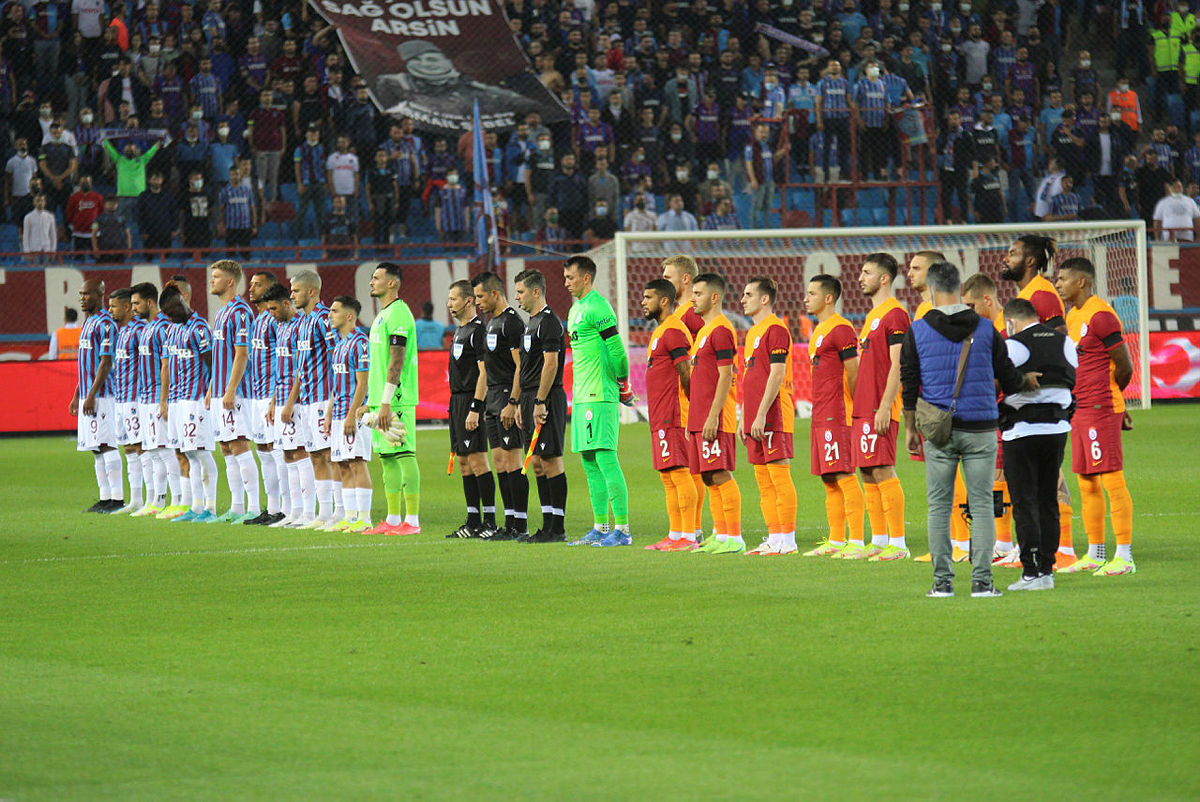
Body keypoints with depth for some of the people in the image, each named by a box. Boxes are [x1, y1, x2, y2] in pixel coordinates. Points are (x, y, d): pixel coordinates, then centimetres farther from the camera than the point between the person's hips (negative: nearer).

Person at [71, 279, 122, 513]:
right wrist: (77, 396, 22)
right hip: (87, 395, 10)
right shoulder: (88, 323, 18)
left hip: (101, 395, -10)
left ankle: (117, 499, -10)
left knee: (107, 446, -10)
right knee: (96, 449, 9)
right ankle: (105, 499, 12)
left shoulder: (105, 324, -12)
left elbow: (106, 363, -17)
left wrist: (91, 396, -21)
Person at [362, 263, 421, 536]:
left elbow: (396, 362, -18)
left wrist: (386, 402, -21)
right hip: (381, 400, 10)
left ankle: (412, 521, -9)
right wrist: (371, 401, 23)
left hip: (396, 400, -10)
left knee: (404, 455, -9)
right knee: (387, 458, 11)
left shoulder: (398, 314, -12)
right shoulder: (382, 315, 19)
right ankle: (393, 519, 14)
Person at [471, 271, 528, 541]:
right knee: (499, 460, 9)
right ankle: (509, 523, 11)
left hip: (509, 398, -10)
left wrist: (512, 403, -22)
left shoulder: (511, 322, -12)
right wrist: (486, 406, 22)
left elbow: (520, 366, -17)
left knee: (511, 459, -10)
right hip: (494, 401, 10)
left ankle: (520, 524, -9)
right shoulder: (493, 322, 19)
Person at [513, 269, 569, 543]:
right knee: (537, 463, 9)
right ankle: (548, 526, 12)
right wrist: (522, 404, 21)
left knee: (551, 462, -8)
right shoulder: (532, 322, 19)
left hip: (547, 398, -10)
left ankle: (557, 529, -7)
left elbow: (551, 363, -18)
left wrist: (540, 402, -21)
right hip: (532, 399, 10)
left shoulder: (548, 322, -12)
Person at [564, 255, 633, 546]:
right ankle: (601, 528, 15)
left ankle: (622, 530, -10)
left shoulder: (597, 307, -12)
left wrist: (623, 387, -6)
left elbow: (617, 351, -16)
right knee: (589, 462, 10)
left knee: (605, 459, -11)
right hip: (582, 396, 10)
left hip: (600, 397, -10)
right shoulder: (576, 309, 18)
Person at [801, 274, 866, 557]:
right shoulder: (819, 330, 19)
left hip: (837, 415, -10)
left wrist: (853, 408, -13)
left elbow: (854, 373, -15)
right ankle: (836, 541, 14)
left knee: (844, 476, -11)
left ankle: (857, 541, -11)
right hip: (822, 417, 10)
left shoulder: (840, 329, -12)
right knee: (829, 480, 10)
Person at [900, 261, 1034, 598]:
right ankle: (982, 581, -2)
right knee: (982, 505, 3)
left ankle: (942, 581, 3)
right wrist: (1029, 383, 29)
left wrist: (910, 428, 12)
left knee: (939, 507, 5)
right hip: (979, 430, 0)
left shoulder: (917, 332, 0)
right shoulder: (985, 330, 1)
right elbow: (1009, 377, 7)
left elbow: (909, 385, 3)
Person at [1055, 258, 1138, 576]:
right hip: (1079, 411, 10)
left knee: (1112, 480, -9)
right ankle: (1095, 554, 18)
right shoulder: (1073, 315, 16)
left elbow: (1125, 366, -13)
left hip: (1101, 410, -10)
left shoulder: (1100, 316, -14)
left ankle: (1124, 556, -9)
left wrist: (1105, 396, 1)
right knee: (1087, 483, 12)